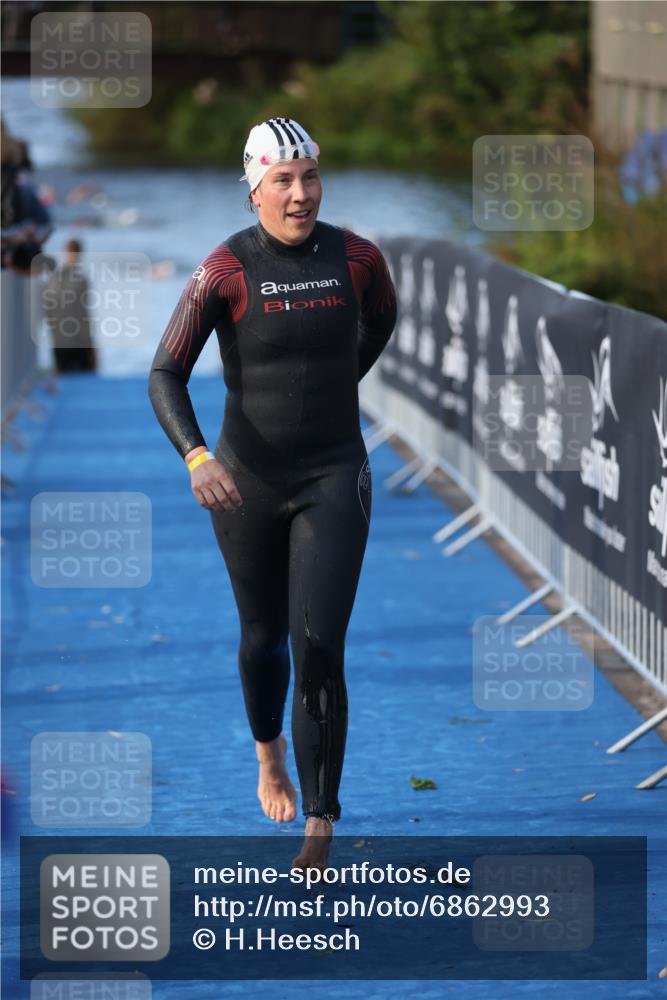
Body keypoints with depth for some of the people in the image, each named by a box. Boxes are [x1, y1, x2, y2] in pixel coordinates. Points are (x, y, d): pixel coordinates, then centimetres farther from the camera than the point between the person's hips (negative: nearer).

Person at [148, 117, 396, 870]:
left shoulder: (356, 258, -8)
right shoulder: (225, 270, -15)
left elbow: (381, 317, 17)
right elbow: (165, 377, -18)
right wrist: (196, 459, -34)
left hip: (334, 478, 0)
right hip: (247, 480, 0)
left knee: (319, 651, -12)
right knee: (264, 635, 20)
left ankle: (320, 829, -7)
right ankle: (269, 754, 51)